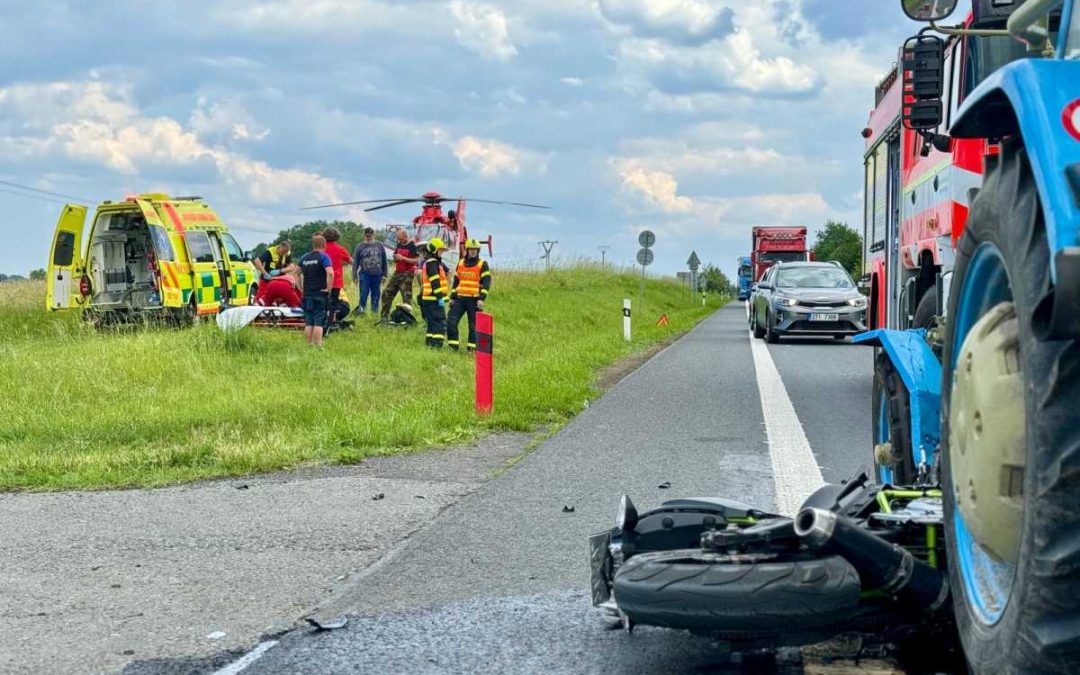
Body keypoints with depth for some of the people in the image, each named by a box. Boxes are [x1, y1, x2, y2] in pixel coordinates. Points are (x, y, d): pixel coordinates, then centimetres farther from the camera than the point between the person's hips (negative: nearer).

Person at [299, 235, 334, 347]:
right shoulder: (323, 257, -8)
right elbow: (330, 273, -23)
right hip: (320, 294, -5)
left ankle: (309, 345, 11)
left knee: (308, 323, 8)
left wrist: (301, 288, 21)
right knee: (319, 322, -5)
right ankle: (318, 345, -8)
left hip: (307, 294, 5)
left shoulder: (305, 257, 12)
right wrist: (329, 288, -15)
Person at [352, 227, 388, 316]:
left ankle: (375, 311, 15)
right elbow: (355, 262, 2)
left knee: (376, 295, 7)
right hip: (364, 275, -2)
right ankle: (361, 310, 1)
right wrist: (355, 276, -3)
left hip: (377, 275, 2)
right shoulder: (360, 246, 2)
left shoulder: (380, 245, 7)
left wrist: (384, 274, 7)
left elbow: (384, 261, 10)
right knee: (364, 294, -6)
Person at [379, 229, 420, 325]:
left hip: (406, 274, -8)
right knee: (387, 294, 6)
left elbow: (417, 260, -17)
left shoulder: (412, 247, -10)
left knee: (406, 297, -7)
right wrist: (396, 258, -2)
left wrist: (403, 258, -21)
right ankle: (384, 317, 12)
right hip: (397, 273, 8)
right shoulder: (399, 245, 13)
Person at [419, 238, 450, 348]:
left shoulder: (430, 262, 20)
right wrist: (440, 297, -22)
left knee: (432, 322, 15)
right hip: (434, 299, -10)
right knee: (441, 323, -12)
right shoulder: (432, 262, -12)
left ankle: (429, 343, 17)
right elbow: (435, 282, -20)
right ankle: (437, 344, -17)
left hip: (428, 299, 10)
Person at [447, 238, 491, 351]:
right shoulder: (460, 263, 14)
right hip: (459, 298, 4)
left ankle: (472, 347, 8)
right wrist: (452, 297, 14)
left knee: (474, 325, 0)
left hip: (474, 300, -4)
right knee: (451, 322, -6)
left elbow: (486, 283, -7)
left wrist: (481, 298, -16)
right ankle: (453, 345, 1)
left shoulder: (482, 265, 0)